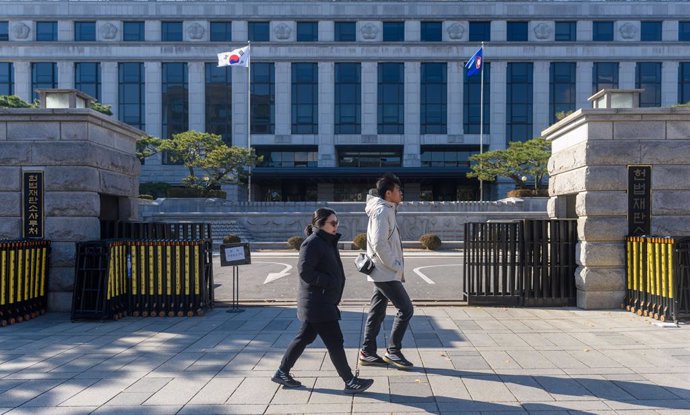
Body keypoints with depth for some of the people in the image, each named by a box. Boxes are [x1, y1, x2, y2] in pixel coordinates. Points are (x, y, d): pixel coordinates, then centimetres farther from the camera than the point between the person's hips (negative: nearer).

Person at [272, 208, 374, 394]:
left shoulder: (328, 242, 14)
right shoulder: (312, 243, -16)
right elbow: (305, 272, -21)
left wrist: (336, 283, 6)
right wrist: (329, 282, -19)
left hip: (324, 300, 10)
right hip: (317, 303, -10)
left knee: (305, 337, 16)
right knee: (335, 341, -2)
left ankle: (282, 372, 27)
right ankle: (350, 381, 7)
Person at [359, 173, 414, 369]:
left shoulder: (386, 210, 16)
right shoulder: (382, 211, -15)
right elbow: (379, 244, -22)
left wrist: (396, 266, 13)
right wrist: (396, 266, -16)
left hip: (383, 272, 10)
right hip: (386, 273, -10)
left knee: (377, 312, 12)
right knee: (406, 309, -5)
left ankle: (367, 353, 18)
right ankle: (393, 351, 4)